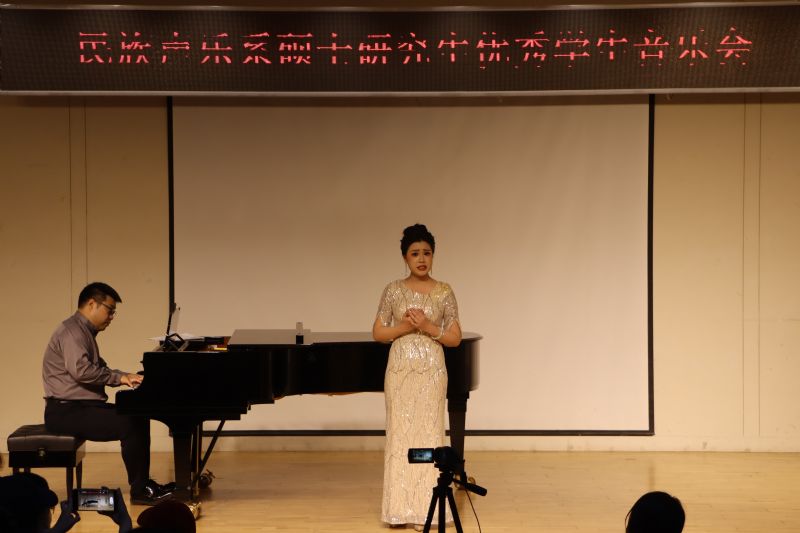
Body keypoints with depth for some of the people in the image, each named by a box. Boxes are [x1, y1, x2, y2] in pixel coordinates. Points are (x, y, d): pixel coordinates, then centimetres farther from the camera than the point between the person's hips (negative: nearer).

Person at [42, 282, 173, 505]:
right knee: (128, 425, -23)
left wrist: (124, 376, 8)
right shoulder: (72, 331, -15)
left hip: (83, 405, 11)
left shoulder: (84, 331, 20)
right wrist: (118, 377, -19)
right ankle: (139, 491, -14)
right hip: (66, 411, -11)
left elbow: (97, 369, 24)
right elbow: (80, 370, -28)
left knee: (139, 419, 9)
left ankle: (143, 483, 11)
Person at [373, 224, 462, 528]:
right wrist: (405, 327, -12)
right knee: (400, 434, 2)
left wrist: (428, 327, -14)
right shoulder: (394, 291, 2)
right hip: (400, 371, 1)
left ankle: (426, 508, 5)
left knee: (429, 435, 0)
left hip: (431, 372, -1)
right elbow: (378, 333, 3)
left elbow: (455, 338, 0)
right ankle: (401, 508, 8)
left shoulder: (444, 292, 1)